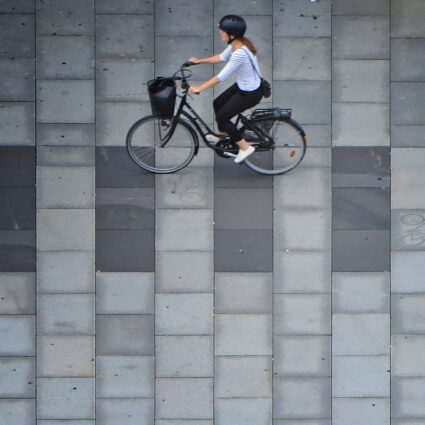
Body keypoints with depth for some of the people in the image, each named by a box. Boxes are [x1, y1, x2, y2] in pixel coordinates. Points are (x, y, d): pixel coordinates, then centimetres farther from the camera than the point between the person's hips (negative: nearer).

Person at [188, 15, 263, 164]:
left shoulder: (240, 53, -35)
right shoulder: (236, 44, -7)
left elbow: (222, 76, -30)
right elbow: (222, 57, 11)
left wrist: (199, 88, -24)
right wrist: (199, 61, 12)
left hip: (250, 94, -9)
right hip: (242, 86, 9)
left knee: (222, 117, 1)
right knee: (218, 103, 23)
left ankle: (245, 147, 14)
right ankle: (222, 134, 47)